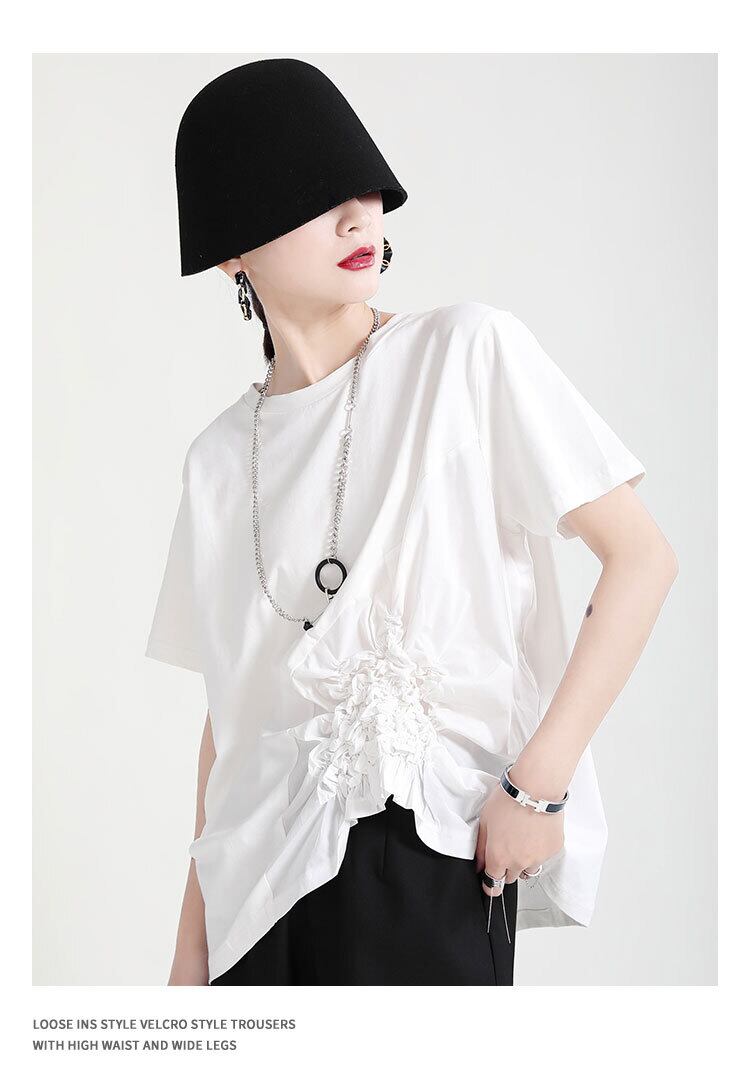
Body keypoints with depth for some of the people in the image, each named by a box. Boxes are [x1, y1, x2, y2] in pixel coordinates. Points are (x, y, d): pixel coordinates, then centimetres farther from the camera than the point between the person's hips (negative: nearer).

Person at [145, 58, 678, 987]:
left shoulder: (468, 352, -3)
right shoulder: (221, 457, 8)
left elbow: (642, 557, -7)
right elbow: (227, 706, 11)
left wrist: (539, 781, -13)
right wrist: (192, 944, 11)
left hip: (431, 850, -3)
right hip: (262, 872, 4)